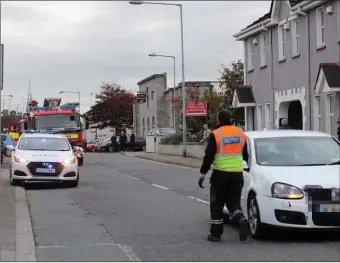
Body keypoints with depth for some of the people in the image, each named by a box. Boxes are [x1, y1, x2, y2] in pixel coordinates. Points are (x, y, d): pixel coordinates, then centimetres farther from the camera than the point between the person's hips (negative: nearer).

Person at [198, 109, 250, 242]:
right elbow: (245, 155, 16)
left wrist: (202, 174, -3)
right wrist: (248, 164, 36)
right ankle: (241, 220, -17)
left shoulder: (215, 135, -8)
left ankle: (215, 234, 10)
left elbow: (209, 157, -10)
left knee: (216, 204, 7)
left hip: (220, 173, -4)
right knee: (234, 201, 12)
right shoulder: (240, 133, 7)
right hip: (237, 173, 4)